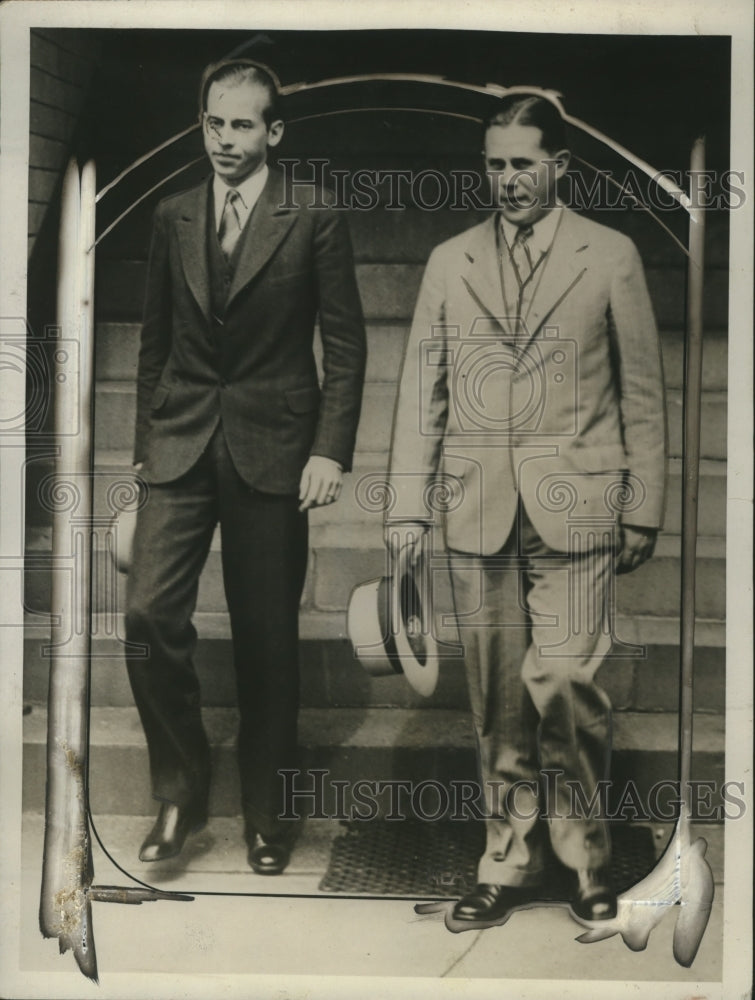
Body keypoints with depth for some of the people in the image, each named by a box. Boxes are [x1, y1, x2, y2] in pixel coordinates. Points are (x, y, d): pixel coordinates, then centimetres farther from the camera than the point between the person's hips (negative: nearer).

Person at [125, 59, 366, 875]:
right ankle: (180, 789, 11)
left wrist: (330, 449, -10)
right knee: (149, 614, -10)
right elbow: (154, 340, 15)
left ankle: (266, 814, 22)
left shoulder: (314, 218, 0)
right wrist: (146, 439, 11)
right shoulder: (173, 219, 11)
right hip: (181, 443, 3)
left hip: (272, 449, -3)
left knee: (266, 639, 4)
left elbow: (345, 343, -2)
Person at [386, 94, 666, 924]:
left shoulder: (610, 256, 7)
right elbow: (421, 389, 10)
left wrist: (643, 510, 3)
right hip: (478, 511, 3)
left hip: (574, 509, -2)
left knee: (564, 685, -8)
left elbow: (642, 393, 6)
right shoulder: (450, 262, 13)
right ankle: (509, 861, 22)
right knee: (496, 700, 6)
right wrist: (407, 505, 4)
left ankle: (583, 851, 16)